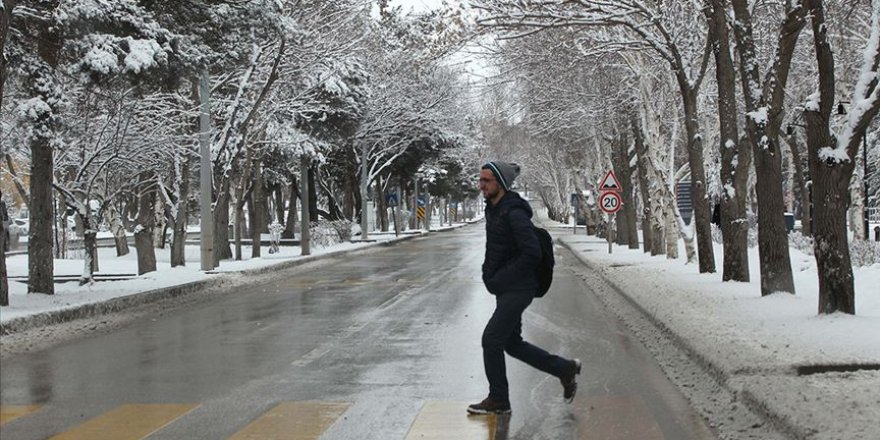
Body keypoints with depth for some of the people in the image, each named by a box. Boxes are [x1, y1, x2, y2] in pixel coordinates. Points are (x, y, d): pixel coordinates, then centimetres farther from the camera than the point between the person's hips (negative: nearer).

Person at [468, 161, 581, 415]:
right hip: (505, 289, 10)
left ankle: (498, 400, 6)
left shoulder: (514, 213, -20)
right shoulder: (493, 210, 9)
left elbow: (532, 254, -25)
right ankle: (565, 369, 26)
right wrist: (490, 275, 10)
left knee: (491, 339, -8)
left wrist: (499, 279, -20)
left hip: (517, 289, -10)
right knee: (512, 343, 14)